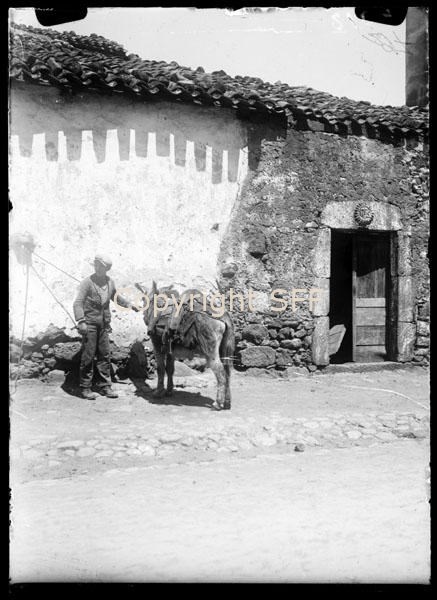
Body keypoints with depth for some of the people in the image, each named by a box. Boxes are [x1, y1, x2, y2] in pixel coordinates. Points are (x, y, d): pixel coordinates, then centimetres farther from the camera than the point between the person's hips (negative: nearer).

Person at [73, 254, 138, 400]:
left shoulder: (109, 282, 9)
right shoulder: (87, 282, -9)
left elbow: (115, 296, 28)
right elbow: (78, 303, -14)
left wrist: (128, 304, 17)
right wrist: (81, 321, -23)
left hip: (104, 324, 6)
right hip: (90, 324, -6)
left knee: (105, 355, 7)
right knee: (88, 356, -3)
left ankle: (105, 386, 15)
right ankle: (85, 388, 5)